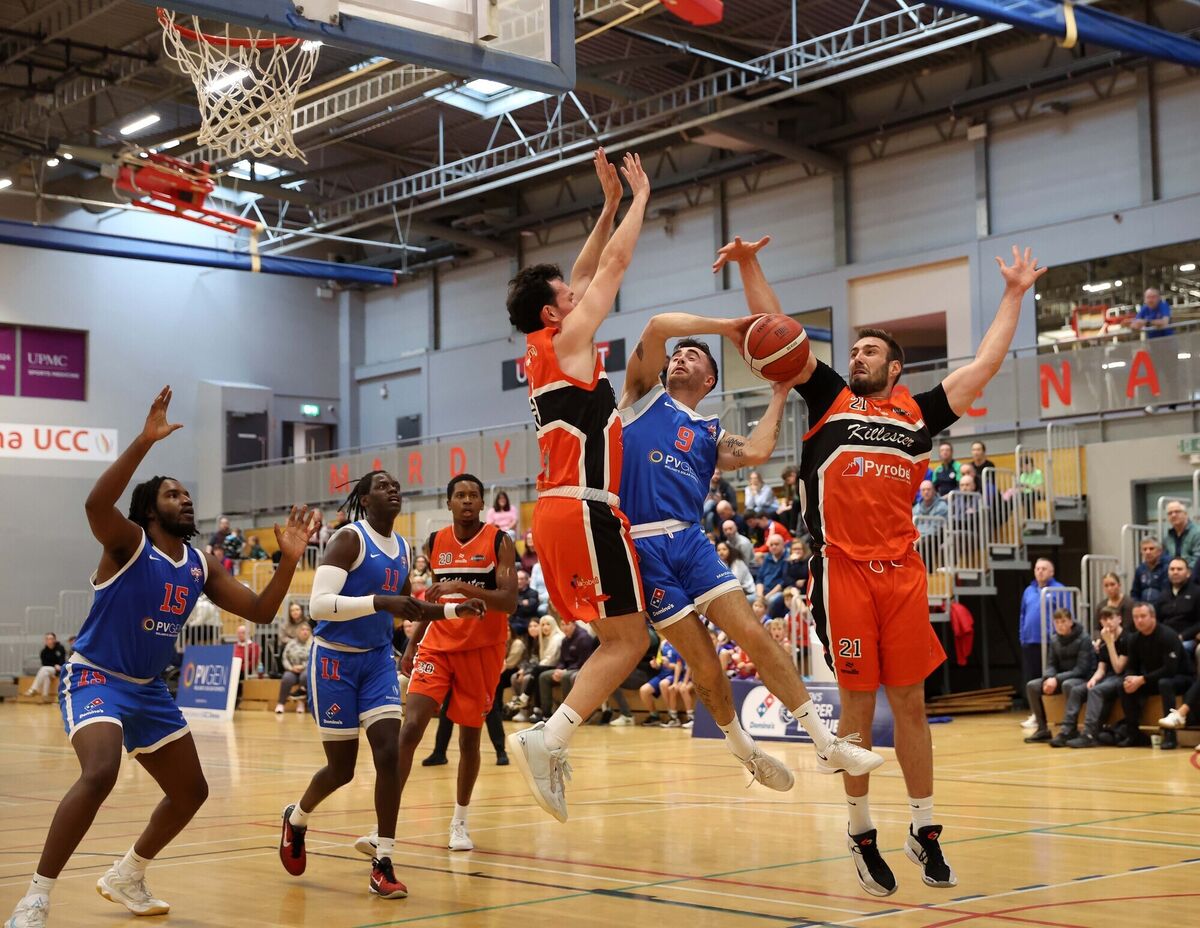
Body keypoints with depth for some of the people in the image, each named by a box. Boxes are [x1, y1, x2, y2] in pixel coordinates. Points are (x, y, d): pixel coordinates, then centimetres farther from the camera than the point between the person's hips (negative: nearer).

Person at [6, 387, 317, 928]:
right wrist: (144, 441, -42)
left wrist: (289, 560, -11)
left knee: (191, 791, 13)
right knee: (100, 774, -32)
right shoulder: (128, 541, -14)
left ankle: (125, 878, 34)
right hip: (95, 679, -8)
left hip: (149, 689, 8)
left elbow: (260, 611, 4)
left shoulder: (201, 566, 5)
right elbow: (96, 503, -36)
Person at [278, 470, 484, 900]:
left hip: (378, 659, 6)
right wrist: (379, 601, -36)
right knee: (342, 768, 3)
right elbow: (318, 604, -26)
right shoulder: (350, 538, -15)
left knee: (390, 754, -11)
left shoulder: (402, 548, 8)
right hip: (334, 659, -6)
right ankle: (296, 818, 36)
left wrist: (456, 609, 8)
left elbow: (409, 607, 22)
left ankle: (382, 866, -4)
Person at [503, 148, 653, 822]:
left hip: (562, 509, 9)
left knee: (623, 638, 13)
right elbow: (615, 265, -1)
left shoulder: (546, 349, 17)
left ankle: (551, 739, 6)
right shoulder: (567, 339, -5)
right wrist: (641, 198, 11)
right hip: (584, 509, -9)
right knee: (630, 638, -7)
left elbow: (590, 270, 27)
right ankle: (549, 740, -15)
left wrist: (611, 204, 26)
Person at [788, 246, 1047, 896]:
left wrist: (1014, 295, 17)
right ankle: (861, 833, 14)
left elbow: (985, 364, 15)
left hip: (902, 572, 2)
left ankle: (923, 831, 17)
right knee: (858, 702, 3)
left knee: (910, 701, 6)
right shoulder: (829, 399, 10)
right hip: (843, 570, -2)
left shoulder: (920, 413, 13)